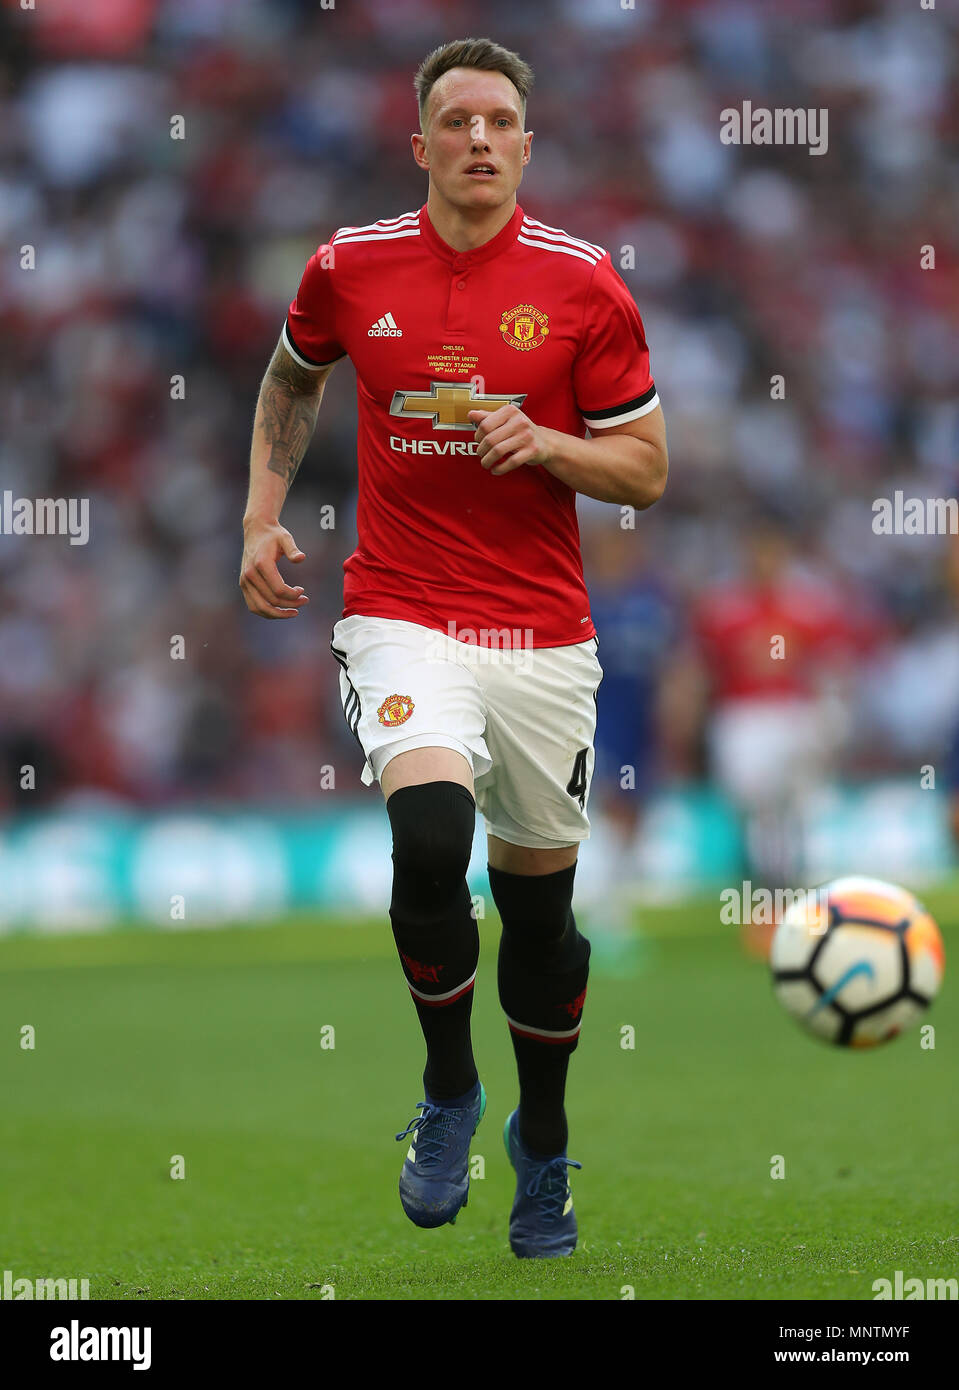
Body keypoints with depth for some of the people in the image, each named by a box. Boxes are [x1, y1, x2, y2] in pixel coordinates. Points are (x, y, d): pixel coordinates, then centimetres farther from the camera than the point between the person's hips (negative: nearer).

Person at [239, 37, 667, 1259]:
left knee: (540, 900, 10)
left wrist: (549, 443, -16)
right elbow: (292, 380, 23)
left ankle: (543, 1148, 33)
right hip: (400, 618, -1)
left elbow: (645, 470, 2)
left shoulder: (583, 284, -3)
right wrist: (263, 515, 13)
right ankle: (447, 1088, -3)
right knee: (430, 837, -27)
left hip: (543, 635, 1)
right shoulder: (350, 267, 1)